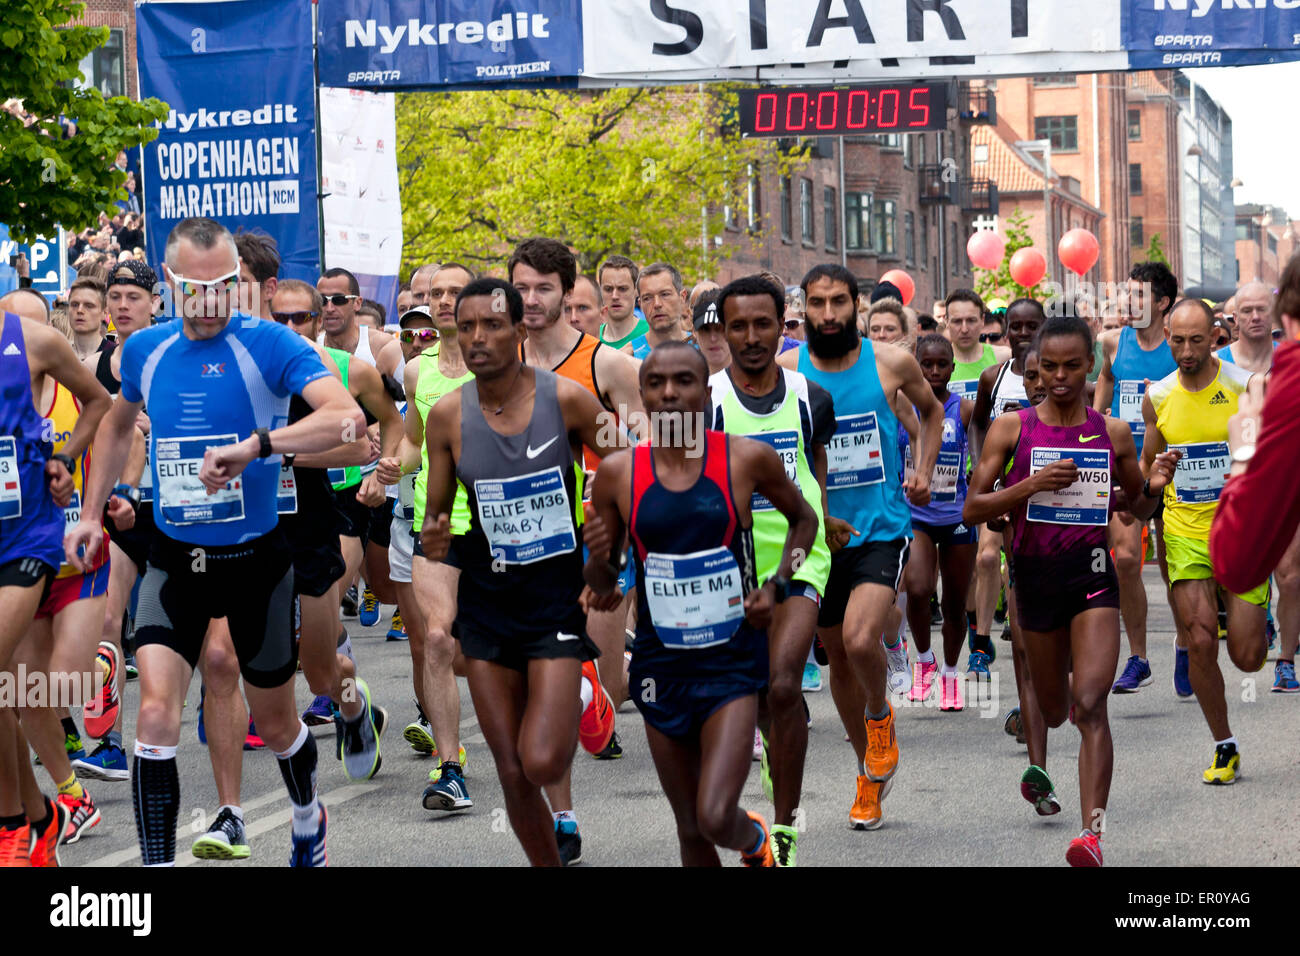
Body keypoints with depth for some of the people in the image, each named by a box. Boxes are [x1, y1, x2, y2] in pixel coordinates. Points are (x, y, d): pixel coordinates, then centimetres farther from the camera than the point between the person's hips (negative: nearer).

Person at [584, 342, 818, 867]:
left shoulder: (747, 459, -6)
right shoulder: (618, 472, -2)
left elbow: (804, 518, 13)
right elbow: (602, 587, 7)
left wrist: (776, 585, -2)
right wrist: (598, 561, -16)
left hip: (733, 659, -2)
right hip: (661, 663, 2)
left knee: (716, 817, -15)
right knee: (691, 831, 10)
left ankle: (753, 836, 20)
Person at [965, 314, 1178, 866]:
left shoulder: (1112, 433, 3)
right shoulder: (1011, 428, -1)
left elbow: (1138, 507, 17)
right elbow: (971, 510, -5)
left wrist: (1154, 486, -6)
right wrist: (1032, 484, -19)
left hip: (1092, 573, -1)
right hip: (1035, 573, 1)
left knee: (1090, 704, -18)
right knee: (1053, 709, 18)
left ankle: (1093, 832, -22)